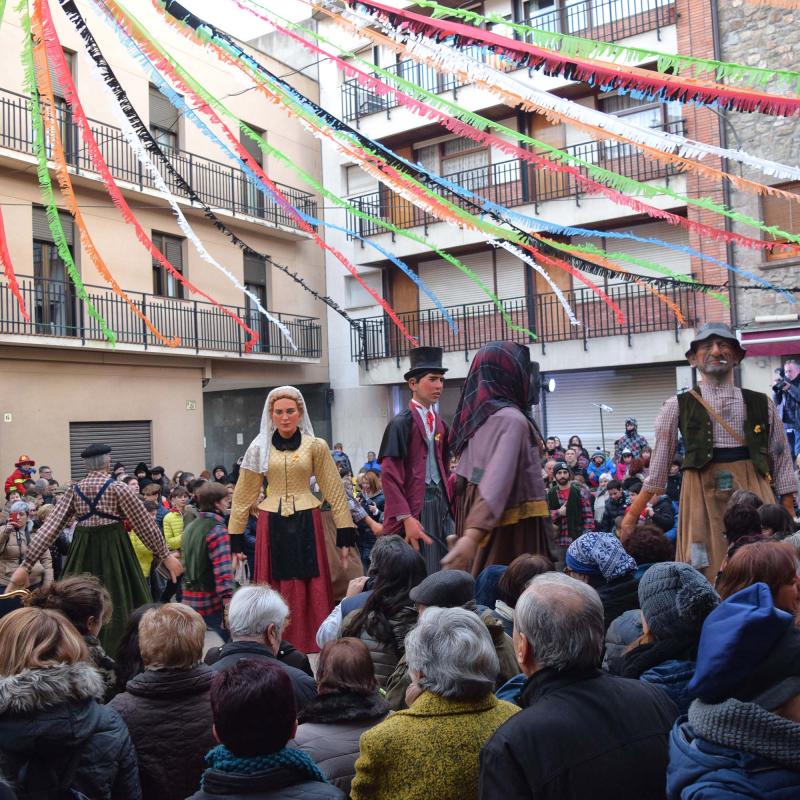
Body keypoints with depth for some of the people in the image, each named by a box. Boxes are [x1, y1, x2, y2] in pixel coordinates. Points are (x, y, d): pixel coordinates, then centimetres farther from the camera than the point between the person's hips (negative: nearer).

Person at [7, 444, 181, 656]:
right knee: (117, 605, 2)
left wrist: (26, 564, 4)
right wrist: (165, 555, 3)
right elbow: (145, 524, -5)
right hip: (114, 550, -4)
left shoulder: (74, 490, 6)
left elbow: (49, 528, 2)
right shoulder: (117, 488, -6)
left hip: (83, 552, 4)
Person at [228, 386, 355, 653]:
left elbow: (335, 492, 2)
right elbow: (243, 496, 8)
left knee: (309, 588, 0)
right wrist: (235, 539, 6)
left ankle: (311, 645, 12)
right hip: (272, 525, 1)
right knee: (274, 589, 4)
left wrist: (345, 535, -2)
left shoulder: (315, 446, 1)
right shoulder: (260, 448, 5)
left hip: (306, 523, -1)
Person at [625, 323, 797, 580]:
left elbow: (782, 462, 11)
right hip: (702, 497, -1)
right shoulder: (678, 407, 5)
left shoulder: (761, 405, 11)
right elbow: (657, 468, 6)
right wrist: (633, 514, 4)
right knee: (706, 574, -1)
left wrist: (790, 518, 6)